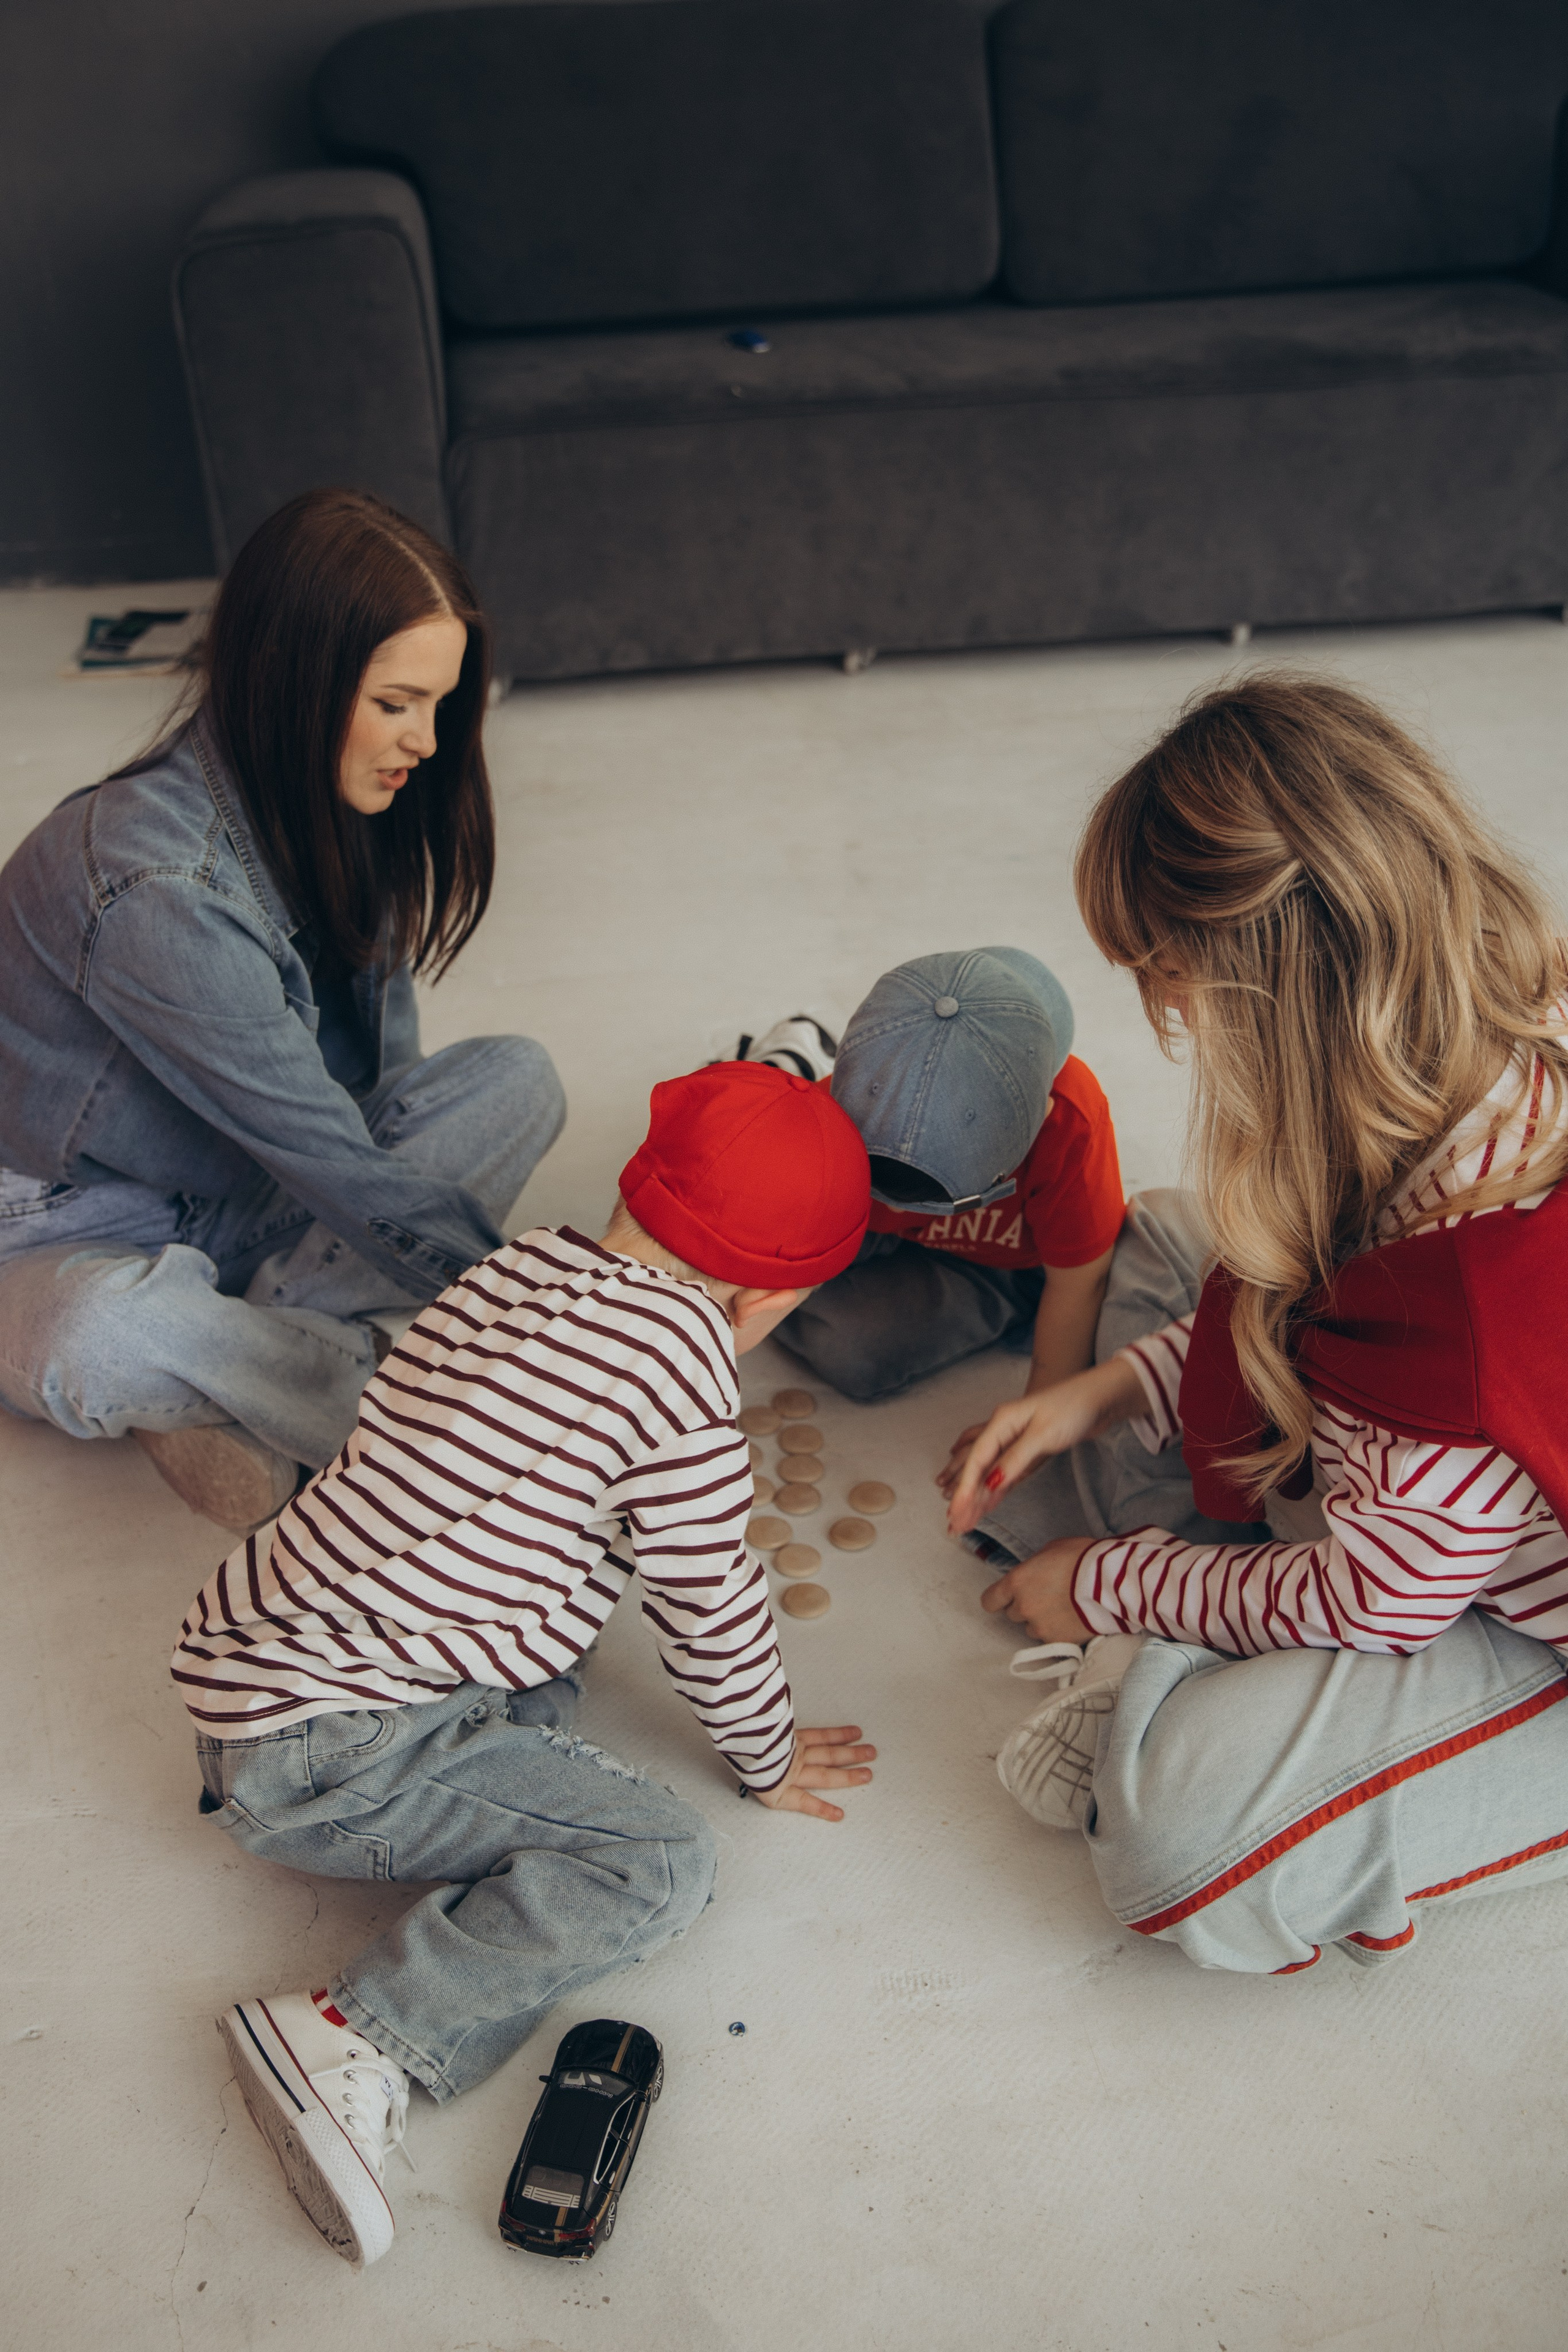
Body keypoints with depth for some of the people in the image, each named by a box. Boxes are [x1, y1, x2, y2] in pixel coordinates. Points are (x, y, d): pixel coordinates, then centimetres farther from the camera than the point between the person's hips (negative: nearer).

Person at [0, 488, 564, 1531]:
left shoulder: (325, 813, -6)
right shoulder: (160, 887, -32)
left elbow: (386, 1065, 3)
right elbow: (330, 1164, -28)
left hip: (231, 1201, 8)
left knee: (518, 1079, -10)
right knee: (104, 1344, -43)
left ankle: (231, 1367, -17)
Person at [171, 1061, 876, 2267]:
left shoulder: (521, 1263, 9)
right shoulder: (678, 1356, -15)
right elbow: (710, 1605, -5)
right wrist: (767, 1756, 13)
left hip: (244, 1647, 9)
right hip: (328, 1753, -9)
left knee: (544, 1680, 26)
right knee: (664, 1862, -8)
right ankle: (353, 2041, -15)